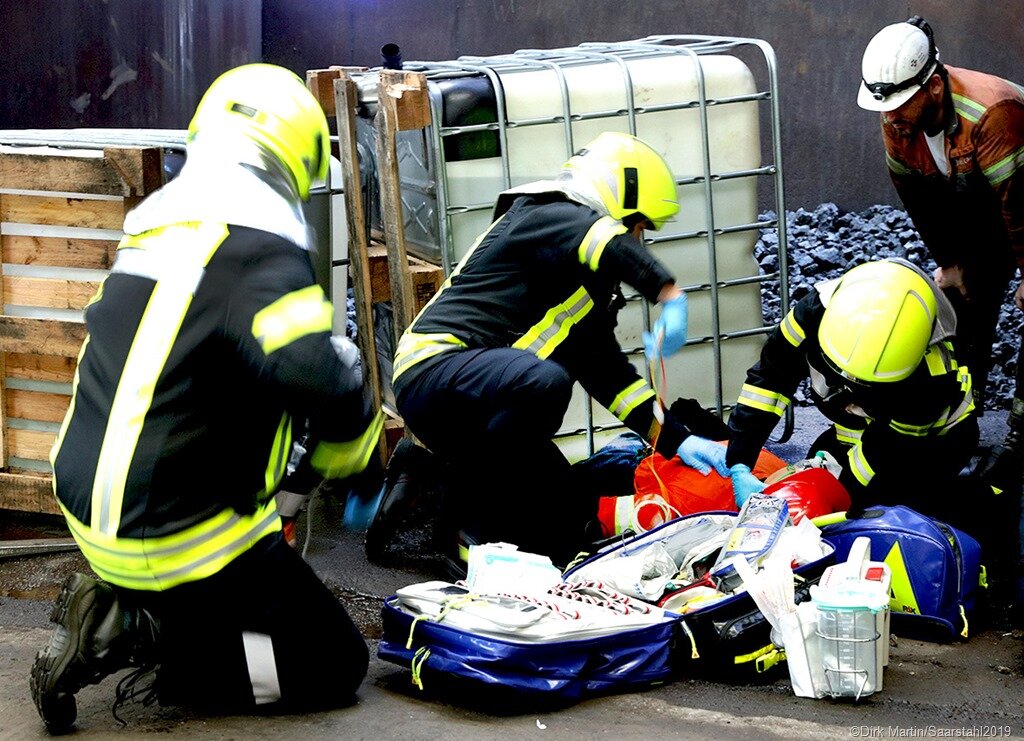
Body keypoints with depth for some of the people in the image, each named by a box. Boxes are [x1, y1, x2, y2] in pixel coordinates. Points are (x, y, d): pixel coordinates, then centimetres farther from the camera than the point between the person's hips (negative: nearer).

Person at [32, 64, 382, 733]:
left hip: (91, 504, 9)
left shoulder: (155, 221, 9)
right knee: (336, 664, 2)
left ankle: (117, 608, 11)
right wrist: (349, 449, -7)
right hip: (178, 538, -9)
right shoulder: (259, 242, -18)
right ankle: (147, 647, -10)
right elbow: (317, 380, -29)